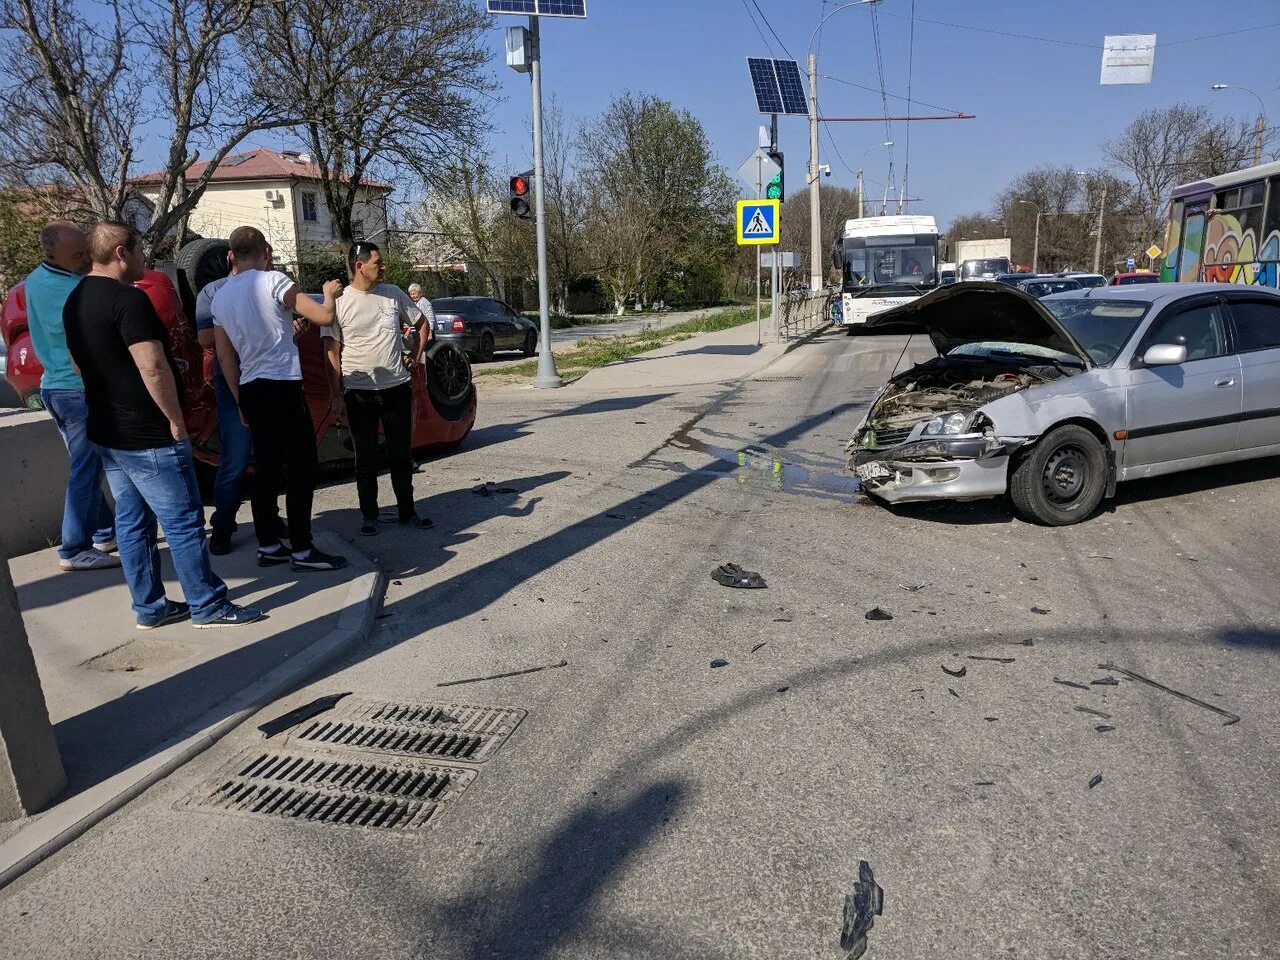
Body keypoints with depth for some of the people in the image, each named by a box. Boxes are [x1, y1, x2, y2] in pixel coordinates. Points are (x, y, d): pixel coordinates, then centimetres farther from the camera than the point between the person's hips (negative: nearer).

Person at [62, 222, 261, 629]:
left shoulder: (76, 301, 11)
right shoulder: (128, 299, -19)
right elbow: (153, 368, -25)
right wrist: (176, 419, -16)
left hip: (107, 431, 10)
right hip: (147, 437, -10)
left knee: (132, 521, 14)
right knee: (184, 522, -1)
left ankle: (149, 607, 22)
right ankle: (208, 606, 8)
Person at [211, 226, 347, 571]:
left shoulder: (220, 297, 13)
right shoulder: (273, 281, -8)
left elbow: (225, 356, 14)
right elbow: (324, 317, -12)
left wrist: (241, 400, 21)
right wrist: (330, 294, 9)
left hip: (250, 389, 8)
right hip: (282, 386, -7)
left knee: (266, 468, 13)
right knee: (302, 468, -3)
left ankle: (268, 545, 18)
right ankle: (301, 550, -2)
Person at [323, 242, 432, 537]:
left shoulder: (394, 294, 5)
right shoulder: (339, 301, -4)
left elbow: (422, 324, 19)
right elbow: (332, 351, -4)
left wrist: (415, 357, 8)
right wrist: (336, 395, -7)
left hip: (397, 387, 3)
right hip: (359, 391, -2)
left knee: (401, 454, 9)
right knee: (366, 457, 6)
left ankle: (406, 511, 20)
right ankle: (369, 515, 17)